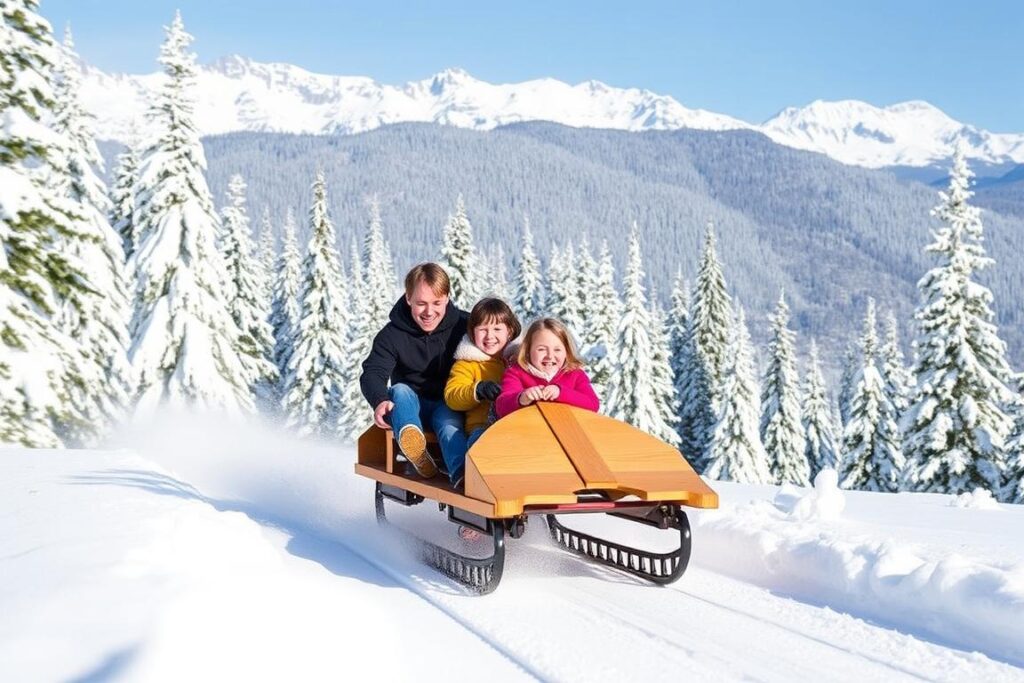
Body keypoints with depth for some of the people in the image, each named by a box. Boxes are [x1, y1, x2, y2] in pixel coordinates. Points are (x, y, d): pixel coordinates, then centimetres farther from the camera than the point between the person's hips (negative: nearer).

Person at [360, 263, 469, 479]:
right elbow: (373, 373, -17)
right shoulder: (392, 334, -5)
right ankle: (413, 444, -64)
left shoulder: (463, 326, -4)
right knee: (400, 390, -32)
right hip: (411, 404, 1)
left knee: (448, 424, -35)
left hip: (450, 405, -1)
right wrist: (381, 401, -40)